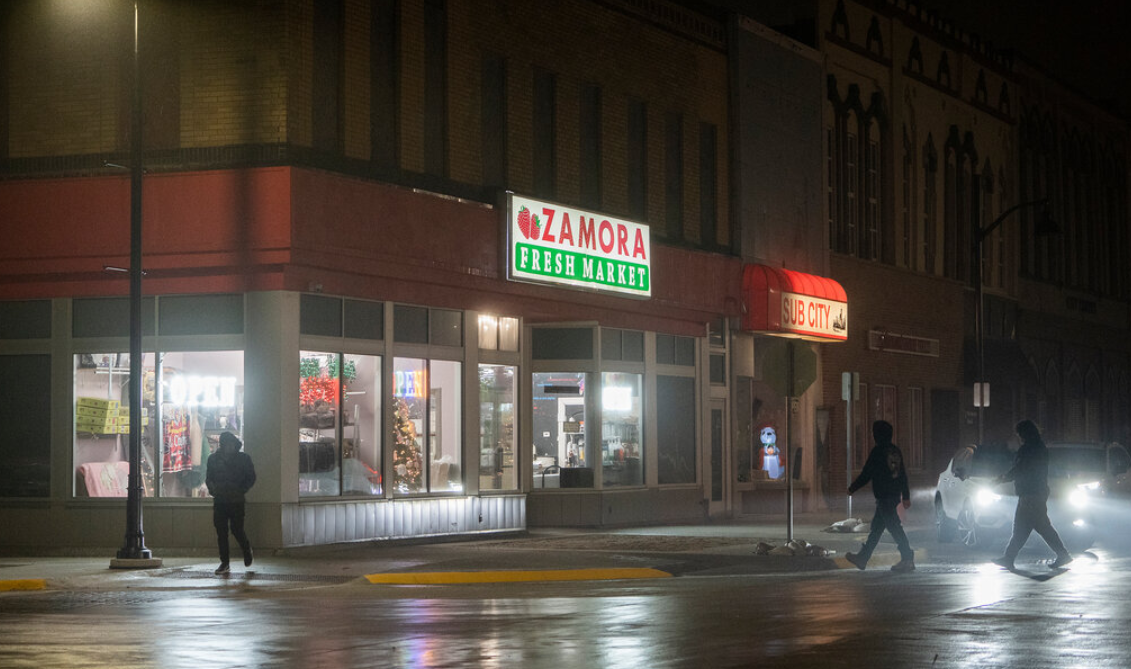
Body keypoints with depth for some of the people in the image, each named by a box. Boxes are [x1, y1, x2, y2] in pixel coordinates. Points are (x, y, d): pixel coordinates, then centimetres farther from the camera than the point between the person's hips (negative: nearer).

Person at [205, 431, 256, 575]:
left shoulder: (243, 458, 0)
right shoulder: (214, 459, 5)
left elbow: (251, 478, 4)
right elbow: (208, 478, 12)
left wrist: (241, 491, -11)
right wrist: (213, 489, -8)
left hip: (236, 500, -2)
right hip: (219, 501, 2)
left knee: (237, 529, -5)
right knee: (221, 532, 1)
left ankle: (247, 550, 26)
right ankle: (224, 563, 8)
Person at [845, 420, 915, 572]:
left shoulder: (878, 451, -13)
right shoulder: (896, 451, 13)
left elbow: (866, 474, -11)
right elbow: (903, 475, 16)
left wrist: (852, 488, 1)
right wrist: (906, 496, 19)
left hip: (883, 496, -9)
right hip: (894, 495, 9)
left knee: (894, 527, -9)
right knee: (876, 527, 14)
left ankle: (907, 559, -13)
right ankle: (863, 558, 20)